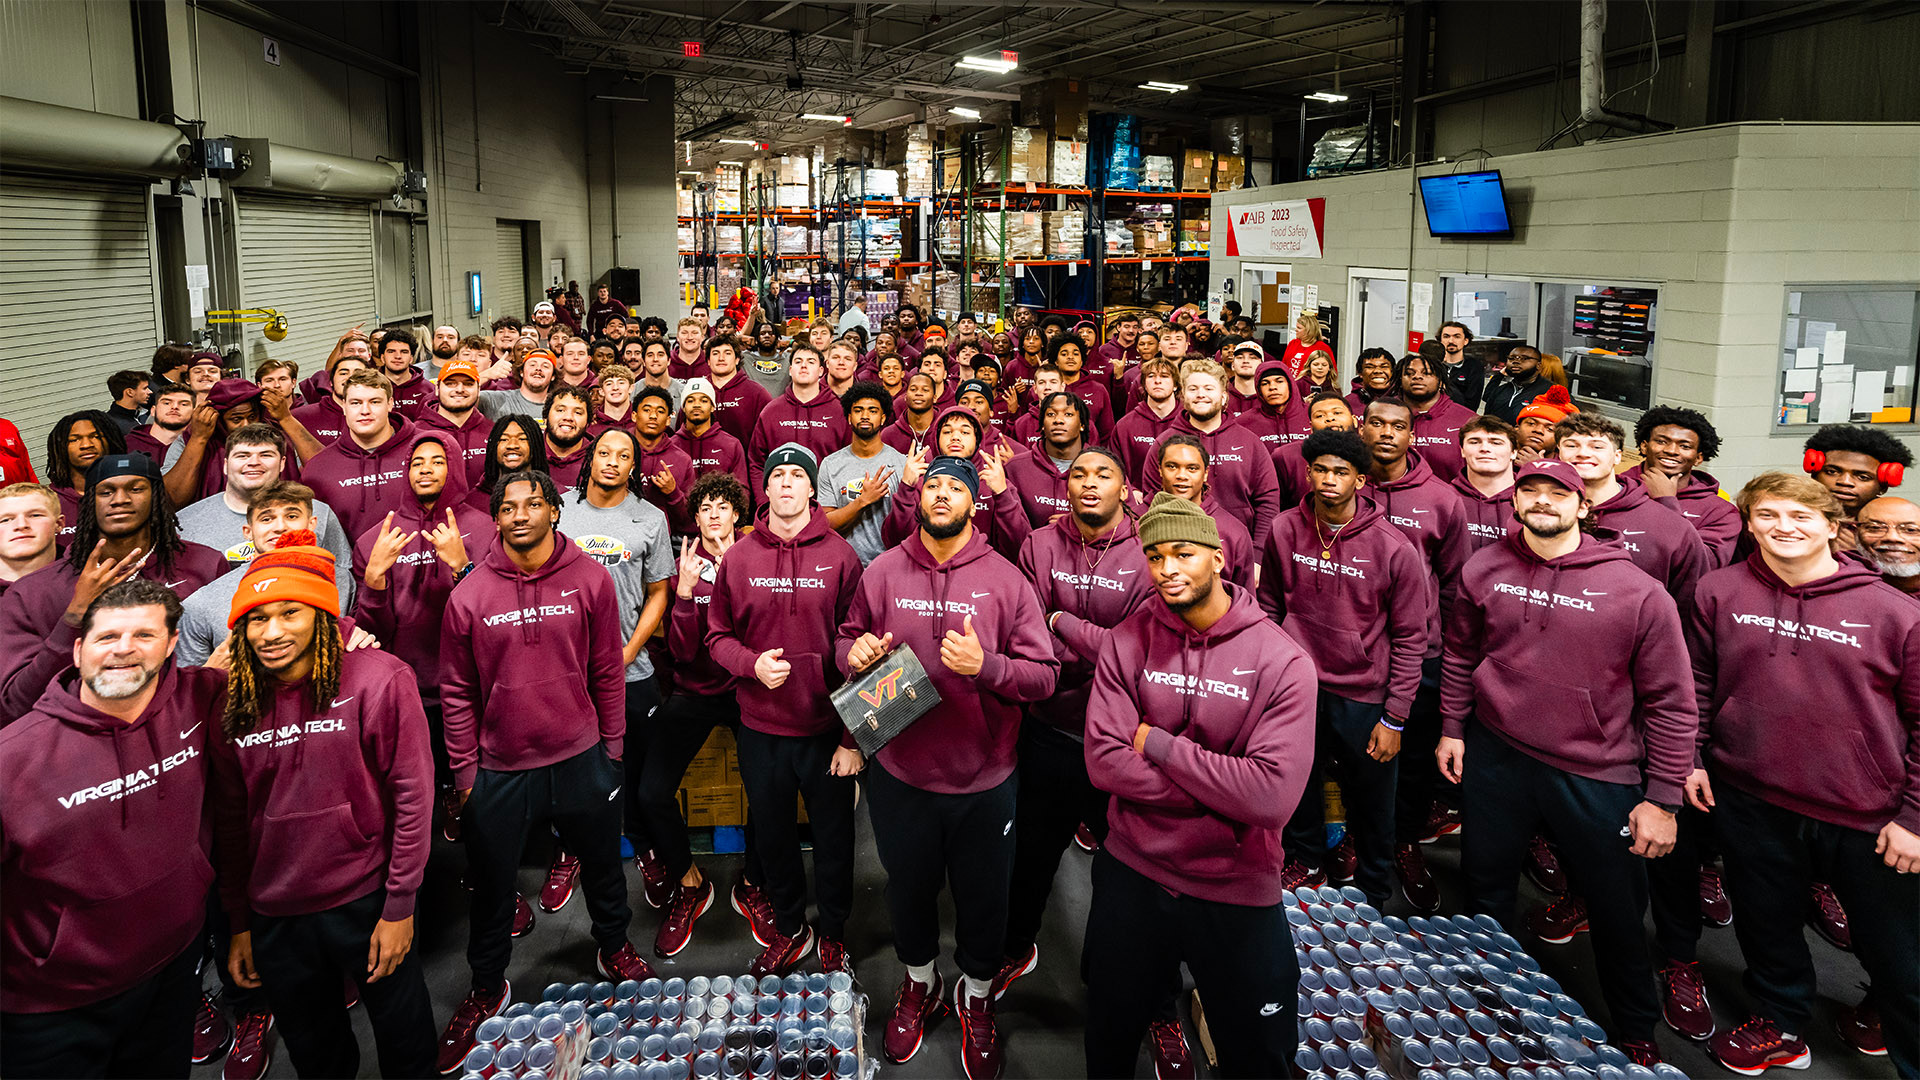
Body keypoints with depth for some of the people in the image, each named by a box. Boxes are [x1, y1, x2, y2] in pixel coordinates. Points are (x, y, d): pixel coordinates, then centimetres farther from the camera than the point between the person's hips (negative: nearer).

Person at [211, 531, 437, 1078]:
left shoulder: (378, 679, -14)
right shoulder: (230, 702, -1)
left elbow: (413, 795, -12)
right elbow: (229, 822, 7)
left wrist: (399, 908, -12)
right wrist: (239, 924, 9)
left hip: (364, 903, -3)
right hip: (273, 916, 4)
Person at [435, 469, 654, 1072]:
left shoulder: (590, 579, -6)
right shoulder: (471, 594, -7)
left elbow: (607, 672, 0)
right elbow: (457, 691, 0)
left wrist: (613, 747, 2)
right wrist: (464, 771, 0)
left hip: (580, 758, 0)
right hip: (500, 768, 0)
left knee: (602, 865, 19)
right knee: (490, 884, 13)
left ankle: (615, 949, 46)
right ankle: (487, 989, 36)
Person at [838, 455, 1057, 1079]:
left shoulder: (1005, 579, -7)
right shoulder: (883, 572, -1)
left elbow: (1044, 674, -9)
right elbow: (847, 640, 11)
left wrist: (986, 665, -26)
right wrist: (854, 652, -12)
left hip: (984, 779, -1)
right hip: (900, 774, 1)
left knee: (983, 895, 14)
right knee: (909, 886, 20)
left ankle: (976, 995, 42)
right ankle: (918, 982, 48)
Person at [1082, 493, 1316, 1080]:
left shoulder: (1282, 661, -16)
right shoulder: (1128, 641, -8)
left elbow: (1271, 798, -26)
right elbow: (1103, 762, -16)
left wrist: (1157, 744, -19)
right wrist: (1221, 790, -21)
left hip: (1239, 895, -2)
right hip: (1131, 876, 2)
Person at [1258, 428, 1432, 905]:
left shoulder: (1394, 549, -14)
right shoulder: (1285, 530, -4)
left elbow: (1410, 640, -8)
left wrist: (1394, 719, -9)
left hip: (1363, 697, -2)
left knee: (1371, 806, 11)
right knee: (1297, 786, 20)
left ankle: (1371, 898, 34)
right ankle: (1306, 863, 46)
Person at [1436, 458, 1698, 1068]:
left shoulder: (1638, 593, -11)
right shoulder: (1484, 571, -1)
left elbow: (1671, 701, -8)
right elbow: (1460, 654, 12)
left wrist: (1663, 799, -8)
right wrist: (1452, 728, 12)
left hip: (1597, 775, -2)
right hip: (1496, 757, 3)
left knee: (1618, 913, 11)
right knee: (1486, 888, 19)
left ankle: (1636, 1034, 36)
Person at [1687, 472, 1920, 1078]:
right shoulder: (1719, 594, -2)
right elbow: (1698, 682, 9)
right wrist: (1690, 758, 5)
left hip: (1868, 816, -2)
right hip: (1751, 800, 3)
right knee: (1767, 925, 20)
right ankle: (1780, 1026, 43)